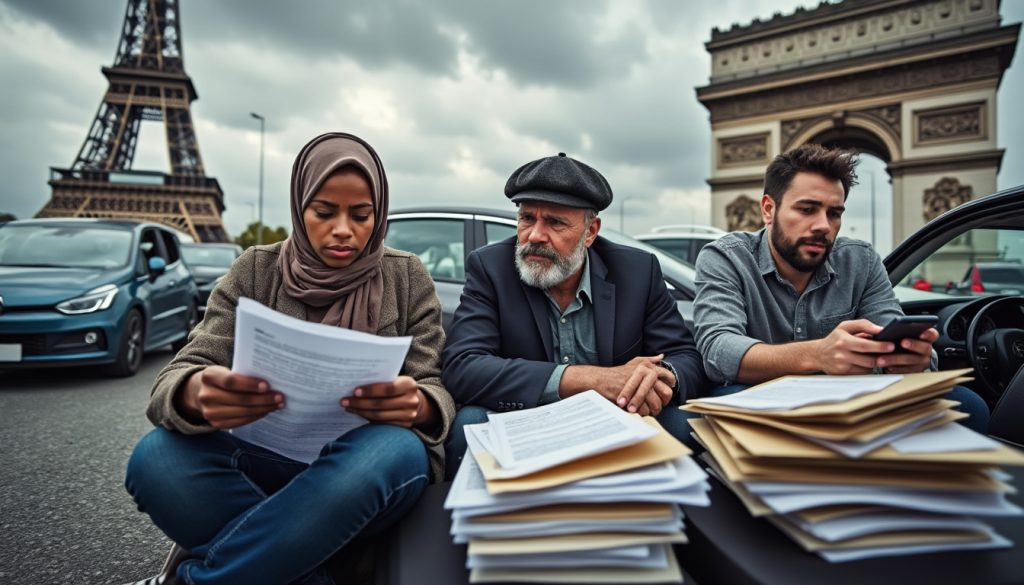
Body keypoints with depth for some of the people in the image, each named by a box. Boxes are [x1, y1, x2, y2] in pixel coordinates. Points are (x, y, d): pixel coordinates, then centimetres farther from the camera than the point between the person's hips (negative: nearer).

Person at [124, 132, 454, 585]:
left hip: (362, 458, 0)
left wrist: (418, 406, -30)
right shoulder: (255, 270, 1)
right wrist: (196, 394, -33)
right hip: (266, 458, 1)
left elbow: (436, 391, -4)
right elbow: (178, 375, -7)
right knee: (157, 457, -26)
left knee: (396, 450, -34)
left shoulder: (408, 278, 0)